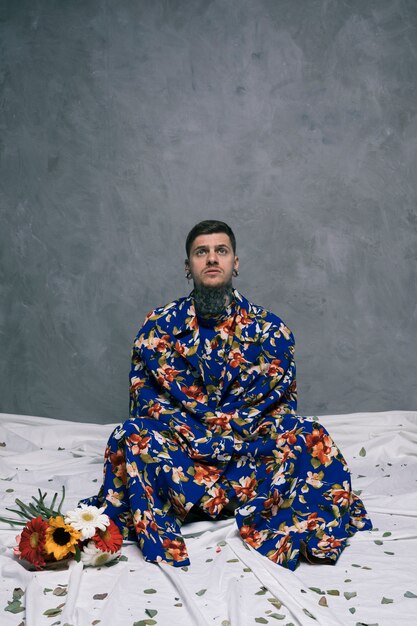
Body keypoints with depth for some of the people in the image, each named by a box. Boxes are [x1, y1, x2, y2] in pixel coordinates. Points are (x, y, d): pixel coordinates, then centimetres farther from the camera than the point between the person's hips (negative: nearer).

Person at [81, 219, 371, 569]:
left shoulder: (269, 329, 2)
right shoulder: (159, 326, 2)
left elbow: (281, 405, 2)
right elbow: (145, 401, -1)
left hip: (249, 451, 0)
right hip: (178, 449, 0)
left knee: (310, 437, -26)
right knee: (132, 436, -29)